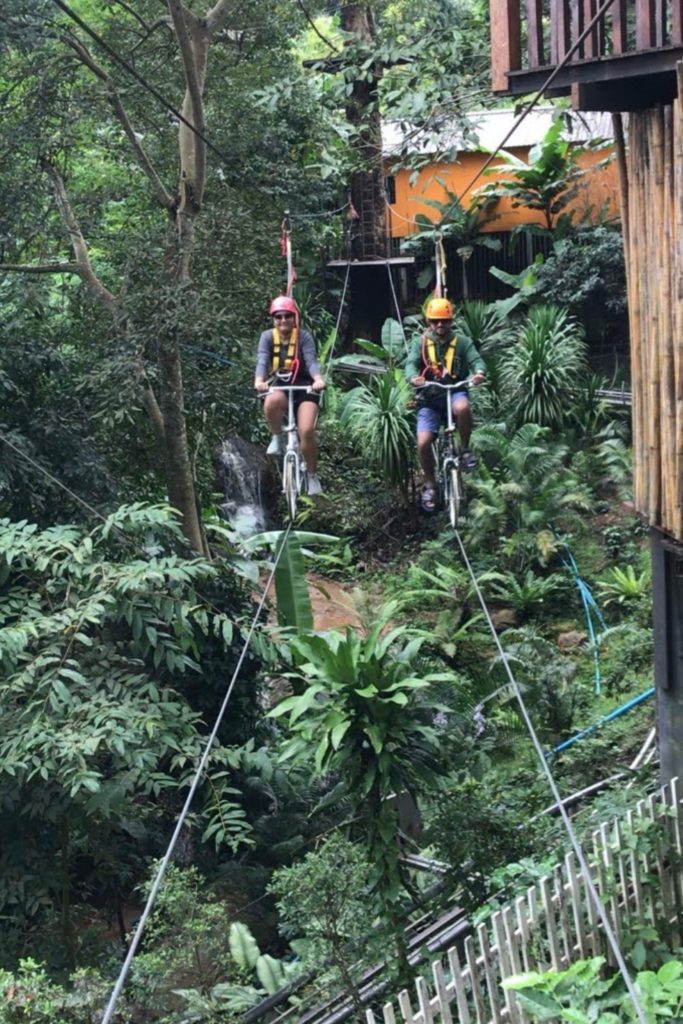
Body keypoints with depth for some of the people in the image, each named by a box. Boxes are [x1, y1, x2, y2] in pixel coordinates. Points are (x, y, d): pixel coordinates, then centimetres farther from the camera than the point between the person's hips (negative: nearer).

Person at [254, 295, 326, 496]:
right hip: (279, 387, 1)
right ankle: (277, 438, -10)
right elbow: (262, 360, -18)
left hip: (304, 387, -1)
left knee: (307, 431, -21)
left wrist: (318, 379, -42)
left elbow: (311, 361, -20)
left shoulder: (303, 337, -7)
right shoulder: (268, 337, -3)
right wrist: (259, 380, -40)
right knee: (273, 402, -38)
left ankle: (312, 476, 0)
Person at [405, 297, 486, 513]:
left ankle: (465, 449, -14)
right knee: (423, 443, -17)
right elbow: (411, 364, -11)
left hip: (455, 392, -1)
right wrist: (413, 378, -36)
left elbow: (476, 360, -11)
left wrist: (479, 372, -37)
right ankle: (430, 484, 8)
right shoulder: (420, 343, 4)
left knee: (462, 407, -38)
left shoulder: (462, 343, 4)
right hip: (429, 400, 1)